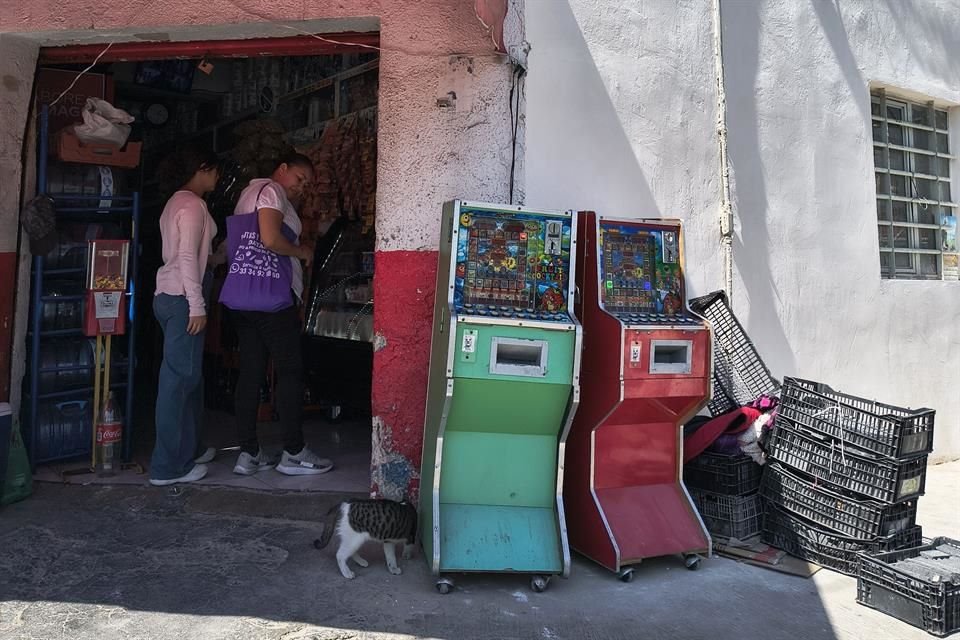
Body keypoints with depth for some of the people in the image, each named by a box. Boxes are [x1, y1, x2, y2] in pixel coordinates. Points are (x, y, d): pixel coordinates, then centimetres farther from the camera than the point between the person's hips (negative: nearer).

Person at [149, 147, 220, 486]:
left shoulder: (177, 202, 20)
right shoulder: (192, 204, -10)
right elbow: (187, 257, -18)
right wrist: (197, 305, -20)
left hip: (169, 295, 10)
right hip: (182, 297, -10)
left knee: (189, 375, 16)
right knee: (179, 378, -7)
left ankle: (189, 448, 27)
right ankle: (168, 466, -2)